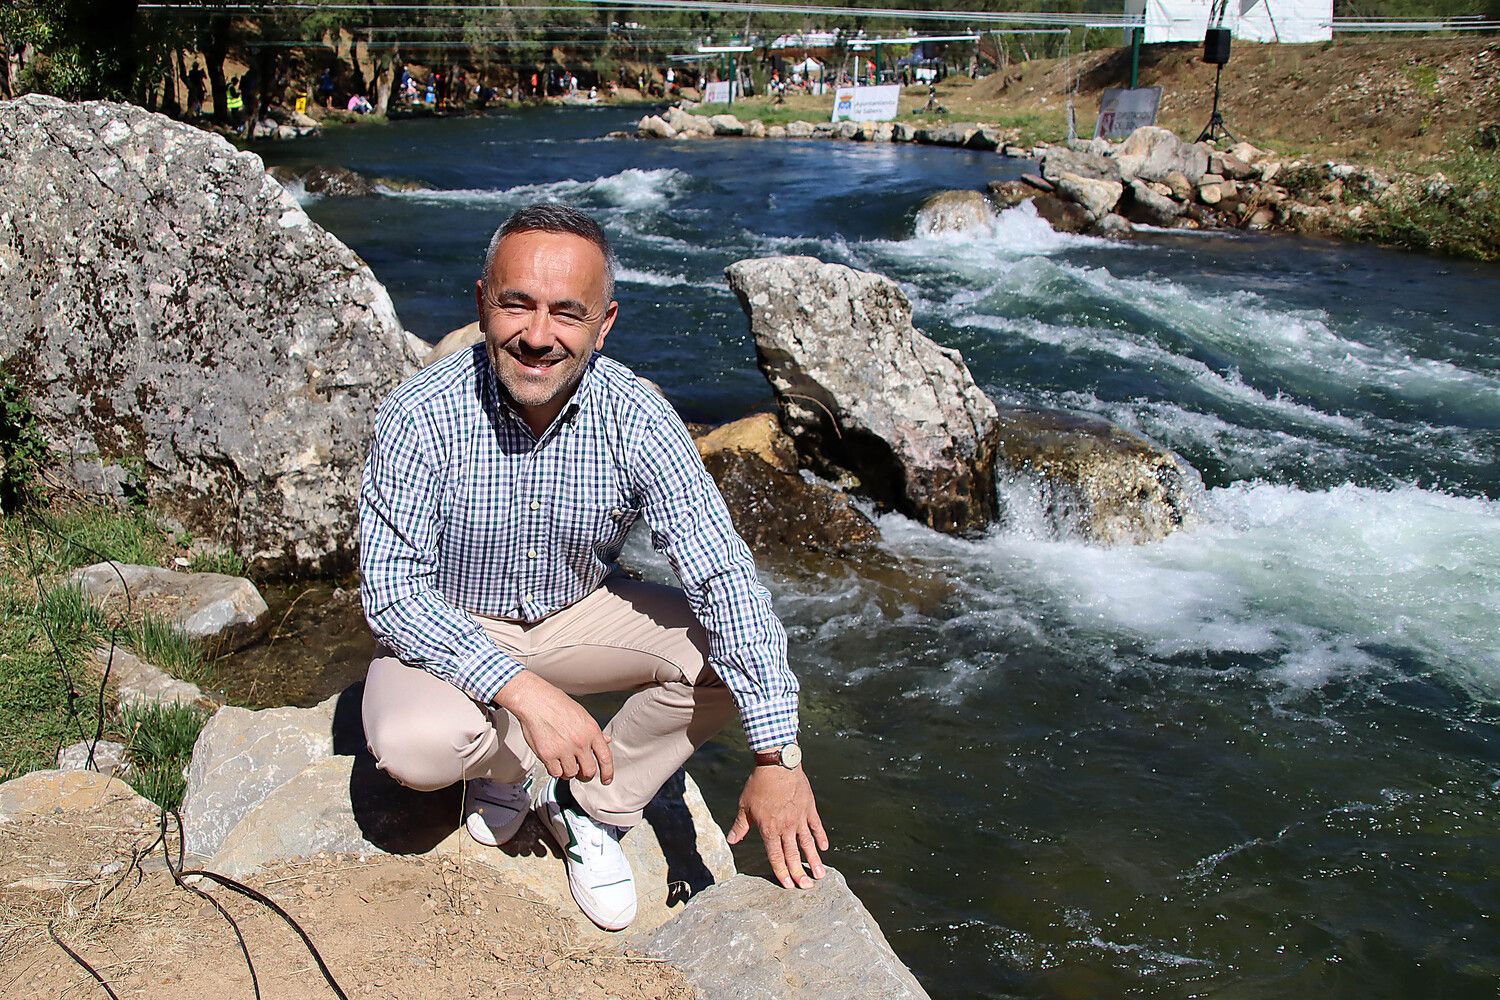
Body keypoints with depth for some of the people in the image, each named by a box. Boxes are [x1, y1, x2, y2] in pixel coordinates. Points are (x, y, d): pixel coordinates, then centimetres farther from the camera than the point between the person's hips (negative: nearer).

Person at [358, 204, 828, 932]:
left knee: (732, 649, -19)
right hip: (451, 627, -2)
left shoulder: (637, 421, -21)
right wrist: (523, 691, -38)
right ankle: (503, 756, 6)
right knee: (414, 747, -33)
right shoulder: (420, 416, -25)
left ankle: (590, 806, 2)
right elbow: (392, 591, -24)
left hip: (577, 613, 2)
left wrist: (776, 757, -31)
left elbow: (724, 578, -24)